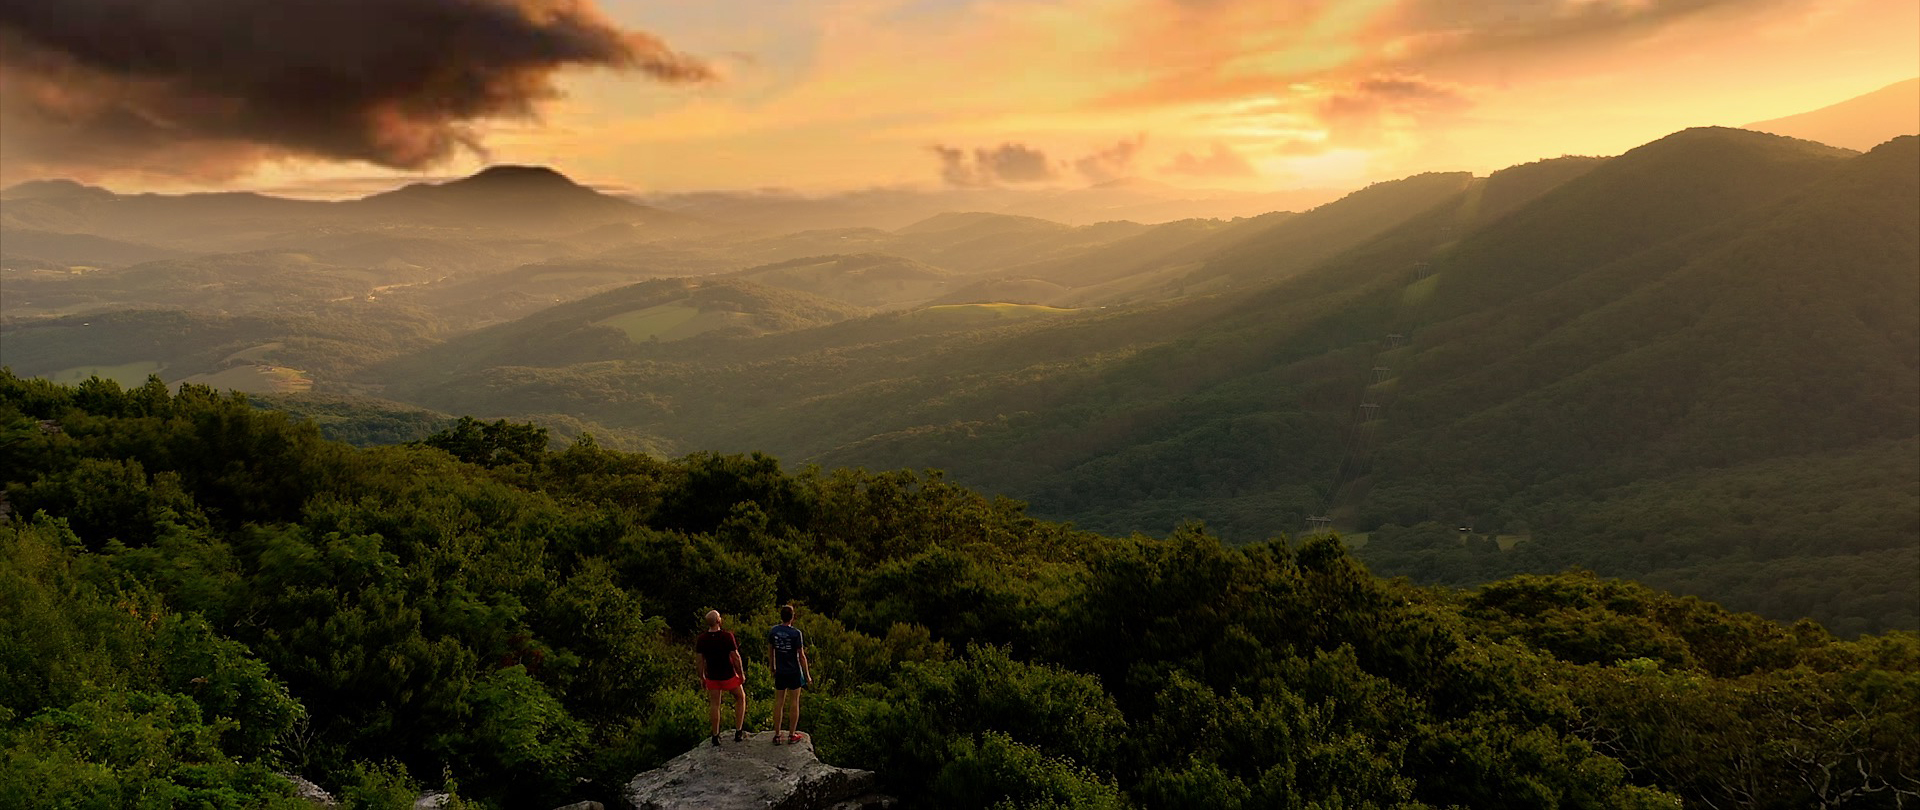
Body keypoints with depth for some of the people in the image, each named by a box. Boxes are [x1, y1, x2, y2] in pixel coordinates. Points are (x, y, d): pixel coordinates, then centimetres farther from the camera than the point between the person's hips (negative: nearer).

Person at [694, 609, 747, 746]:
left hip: (712, 676, 3)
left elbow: (699, 660, -2)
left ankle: (715, 737, 17)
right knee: (740, 698, 18)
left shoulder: (701, 639, -9)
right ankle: (738, 732, 15)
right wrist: (741, 673, -3)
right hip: (729, 675, -3)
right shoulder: (727, 636, -20)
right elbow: (735, 656, -16)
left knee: (714, 705, 14)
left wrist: (701, 676, 12)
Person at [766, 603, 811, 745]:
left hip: (780, 673, 4)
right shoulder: (796, 633, -15)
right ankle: (792, 736, 13)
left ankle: (777, 735, 15)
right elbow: (801, 656, -12)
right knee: (795, 702, 8)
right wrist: (807, 675, -3)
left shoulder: (773, 631, -3)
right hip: (794, 672, -4)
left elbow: (770, 652, 6)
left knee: (778, 703, 11)